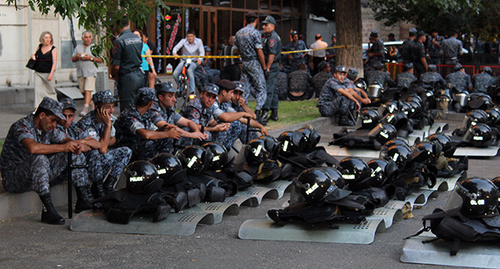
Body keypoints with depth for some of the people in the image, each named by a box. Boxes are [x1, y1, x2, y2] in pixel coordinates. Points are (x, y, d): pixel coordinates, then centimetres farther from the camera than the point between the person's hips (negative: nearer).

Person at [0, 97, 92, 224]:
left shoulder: (48, 128, 5)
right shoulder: (21, 126, -21)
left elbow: (67, 140, 14)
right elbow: (32, 148, -40)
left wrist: (77, 145, -12)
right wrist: (62, 148, -31)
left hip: (40, 174, 8)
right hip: (12, 178, -8)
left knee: (75, 155, -1)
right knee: (40, 159, -39)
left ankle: (82, 200, -4)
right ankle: (48, 211, -37)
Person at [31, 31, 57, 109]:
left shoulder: (53, 49, -5)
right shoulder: (40, 46, 7)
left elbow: (54, 62, -10)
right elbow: (36, 54, 26)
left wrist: (51, 74, -20)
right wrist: (33, 55, 0)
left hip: (48, 73, -3)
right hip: (38, 72, 3)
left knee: (51, 90, 8)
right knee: (38, 90, -6)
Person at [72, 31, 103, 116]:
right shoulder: (78, 47, 16)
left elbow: (100, 60, 0)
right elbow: (72, 59, 16)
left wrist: (91, 58, -14)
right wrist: (77, 57, -6)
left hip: (90, 72, -5)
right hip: (80, 72, 5)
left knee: (88, 90, -16)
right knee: (83, 92, 6)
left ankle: (85, 109, -22)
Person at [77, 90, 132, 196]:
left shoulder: (110, 118, -1)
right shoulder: (86, 123, -26)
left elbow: (113, 139, 17)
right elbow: (102, 149, -31)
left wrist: (105, 144, -5)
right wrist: (107, 124, -29)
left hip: (100, 157, 8)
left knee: (126, 151, -8)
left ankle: (108, 186, -3)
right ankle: (97, 187, -14)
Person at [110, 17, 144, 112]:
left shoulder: (119, 41, -15)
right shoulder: (138, 38, 8)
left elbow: (116, 66, -15)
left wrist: (113, 76, 5)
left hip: (127, 78, -7)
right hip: (140, 75, 8)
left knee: (127, 109, -3)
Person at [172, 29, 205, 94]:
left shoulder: (199, 41, -8)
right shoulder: (183, 41, -10)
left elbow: (202, 52, -8)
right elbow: (176, 47, -20)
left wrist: (200, 59, -28)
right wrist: (174, 53, -43)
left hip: (194, 61, -2)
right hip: (184, 60, 2)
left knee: (189, 70, -36)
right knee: (175, 74, -19)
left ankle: (192, 91, -31)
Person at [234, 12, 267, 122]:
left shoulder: (239, 33, 8)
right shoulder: (255, 33, -13)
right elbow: (259, 52, -15)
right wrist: (264, 67, -9)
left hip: (244, 63, 6)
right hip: (254, 63, -6)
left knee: (245, 89, 11)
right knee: (261, 89, -1)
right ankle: (257, 113, -14)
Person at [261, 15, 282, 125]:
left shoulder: (272, 37, -14)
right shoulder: (268, 36, 19)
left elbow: (272, 54, -22)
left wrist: (267, 68, -25)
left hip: (272, 66, -11)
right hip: (273, 66, 11)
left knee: (268, 89, -15)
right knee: (273, 89, 13)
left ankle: (264, 115, -21)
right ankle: (274, 114, 19)